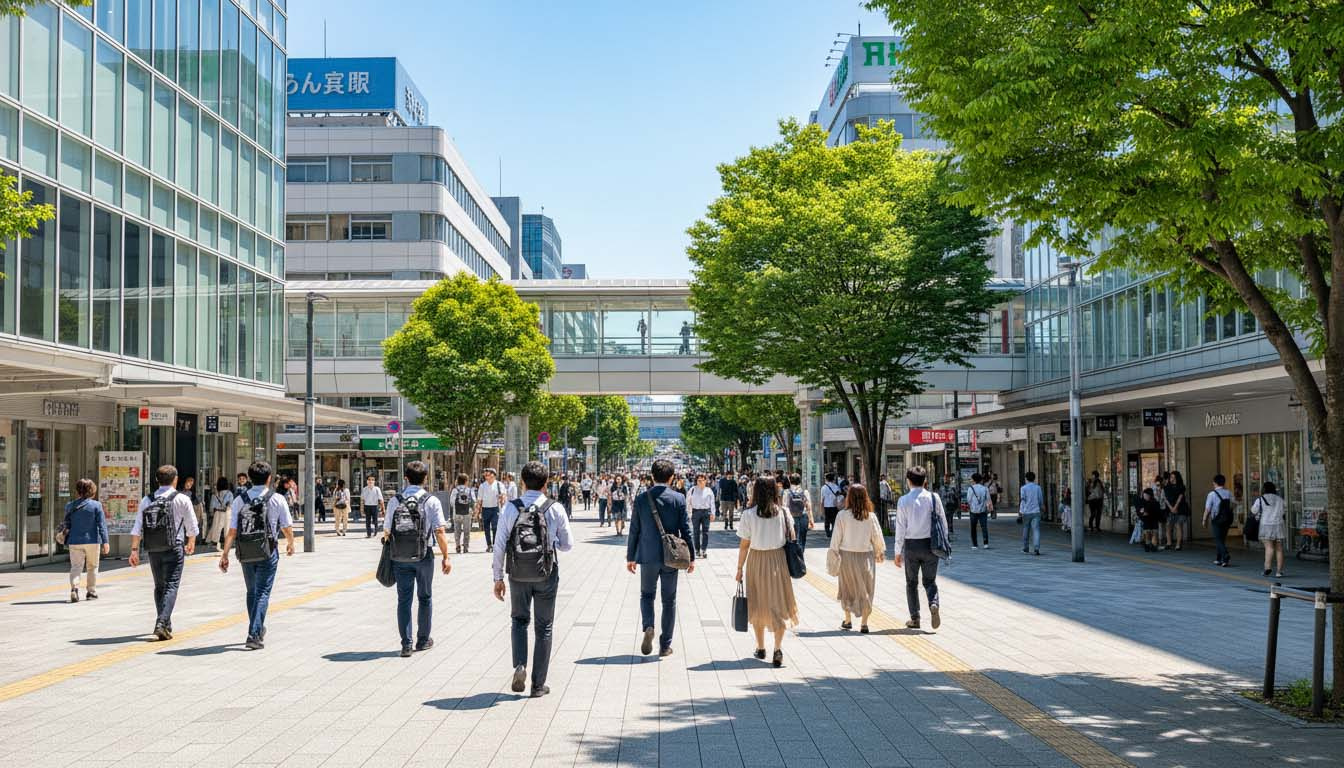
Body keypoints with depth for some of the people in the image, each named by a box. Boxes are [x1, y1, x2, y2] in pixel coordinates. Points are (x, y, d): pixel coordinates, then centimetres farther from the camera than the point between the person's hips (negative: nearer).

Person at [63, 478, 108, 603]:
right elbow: (102, 525, -8)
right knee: (92, 567, 13)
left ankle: (74, 587, -23)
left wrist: (67, 542, 21)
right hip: (92, 541, -1)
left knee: (76, 567, 0)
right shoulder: (96, 505, -6)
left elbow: (67, 525, 8)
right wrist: (105, 542, -6)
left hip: (75, 542, 1)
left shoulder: (70, 506, 1)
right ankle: (91, 591, 19)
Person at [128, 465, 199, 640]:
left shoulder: (147, 500, 6)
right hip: (174, 548, -4)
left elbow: (137, 528, 0)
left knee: (159, 586, 15)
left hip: (154, 550, 4)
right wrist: (191, 543, 22)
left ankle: (166, 625, 21)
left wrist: (134, 550, 1)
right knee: (171, 586, -4)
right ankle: (161, 623, -19)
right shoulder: (181, 500, -2)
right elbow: (192, 527, 4)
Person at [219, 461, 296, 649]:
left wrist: (225, 554, 2)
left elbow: (232, 531, -4)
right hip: (268, 553, -3)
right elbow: (287, 528, 1)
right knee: (262, 593, 0)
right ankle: (254, 635, -11)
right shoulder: (277, 500, -5)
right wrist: (290, 544, 20)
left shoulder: (240, 500, -1)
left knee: (251, 592, 19)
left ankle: (258, 629, 35)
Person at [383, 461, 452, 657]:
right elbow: (440, 532, -11)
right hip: (424, 556, -1)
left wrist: (389, 542, 22)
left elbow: (386, 532, 1)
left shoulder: (395, 500, -1)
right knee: (425, 598, 15)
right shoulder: (431, 501, -7)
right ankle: (423, 640, 24)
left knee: (403, 599, 6)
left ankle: (406, 644, 2)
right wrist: (446, 557, -4)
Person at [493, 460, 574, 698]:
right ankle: (538, 684, 14)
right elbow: (567, 545, 0)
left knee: (520, 620, 22)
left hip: (518, 575, 1)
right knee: (544, 627, 11)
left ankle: (519, 665, -1)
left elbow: (499, 546, -5)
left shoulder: (510, 509, -7)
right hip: (546, 575, 0)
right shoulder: (556, 510, -7)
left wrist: (498, 578, 4)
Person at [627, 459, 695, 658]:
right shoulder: (678, 499, -7)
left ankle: (648, 627, -9)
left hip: (648, 556, 0)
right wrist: (691, 557, 5)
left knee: (647, 595, 17)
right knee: (669, 600, 10)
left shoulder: (641, 499, -4)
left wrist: (631, 557, 10)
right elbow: (686, 530, -4)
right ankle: (665, 645, 13)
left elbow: (634, 530, 0)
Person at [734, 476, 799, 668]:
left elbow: (744, 545, -7)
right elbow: (791, 538, 2)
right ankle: (778, 649, -9)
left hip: (756, 560, -1)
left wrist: (740, 568, 2)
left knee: (758, 604, 15)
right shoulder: (782, 512, -3)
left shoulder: (749, 514, -9)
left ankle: (760, 648, 25)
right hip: (778, 559, 1)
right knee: (778, 604, 5)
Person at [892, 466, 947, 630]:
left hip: (911, 545, -1)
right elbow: (943, 522, 0)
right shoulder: (934, 498, -3)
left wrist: (898, 552, 1)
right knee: (930, 581, 13)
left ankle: (914, 619, 16)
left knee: (912, 583, 14)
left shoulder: (904, 501, -6)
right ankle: (934, 604, -16)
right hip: (930, 544, 1)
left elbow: (900, 528, -6)